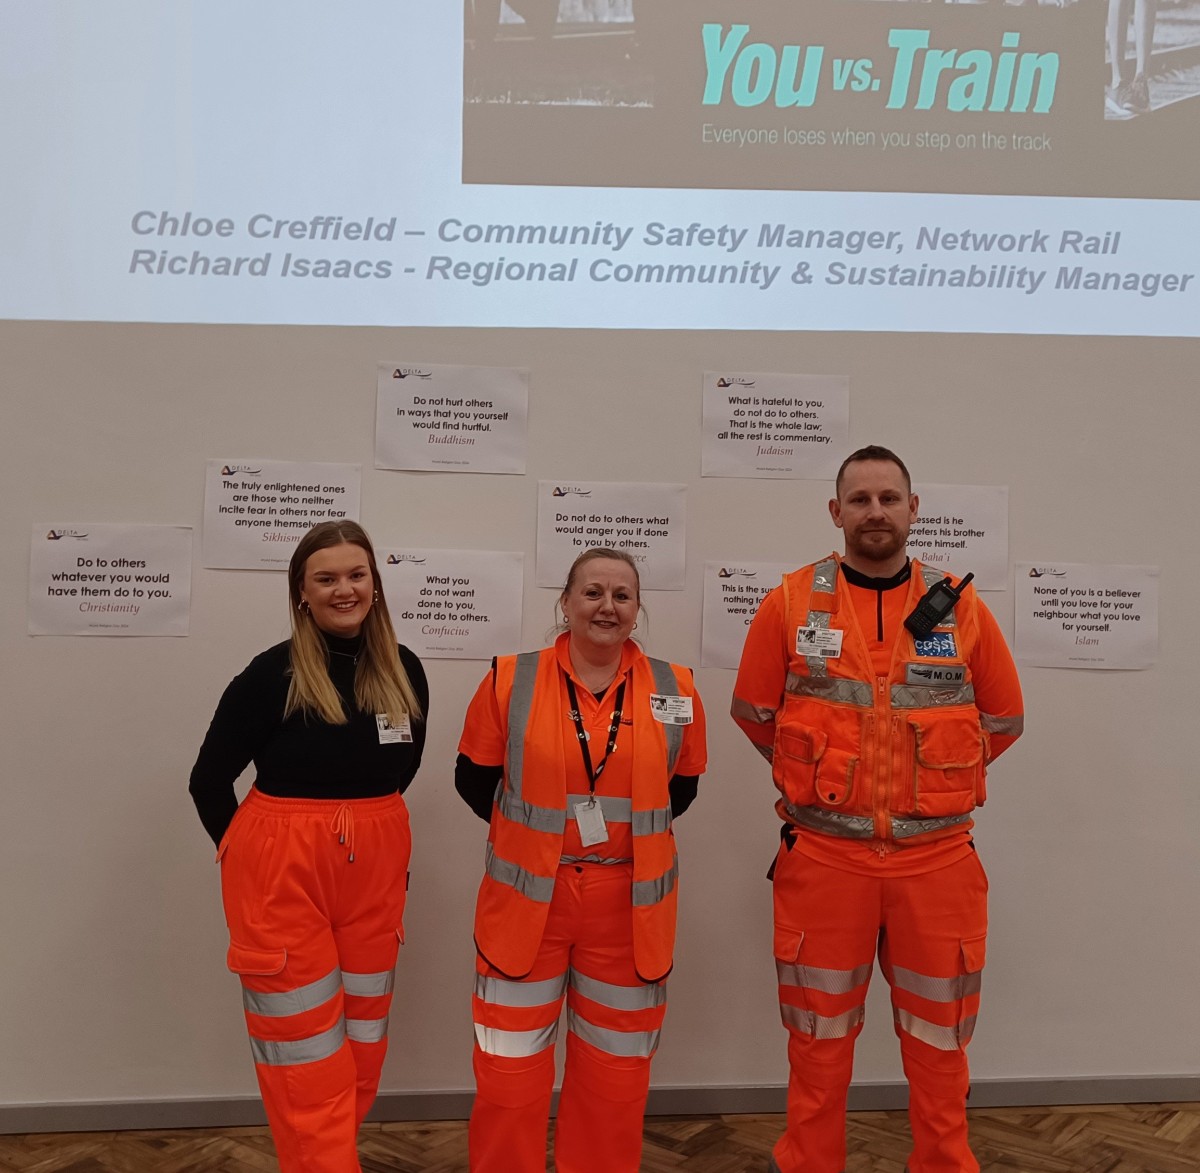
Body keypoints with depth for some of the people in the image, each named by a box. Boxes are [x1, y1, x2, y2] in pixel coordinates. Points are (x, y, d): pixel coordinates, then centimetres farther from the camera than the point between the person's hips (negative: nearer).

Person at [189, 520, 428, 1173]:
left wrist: (359, 824, 11)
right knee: (305, 1049, 4)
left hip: (376, 870, 5)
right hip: (284, 873, -4)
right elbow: (209, 779, -4)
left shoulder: (405, 672, 0)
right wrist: (244, 852, 1)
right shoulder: (273, 673, -12)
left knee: (362, 1038, 16)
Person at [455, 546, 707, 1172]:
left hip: (629, 905, 1)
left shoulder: (675, 690, -3)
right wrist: (532, 830, 4)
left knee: (615, 1073, 16)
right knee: (509, 1072, 10)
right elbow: (474, 778, 4)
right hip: (527, 899, -1)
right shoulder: (510, 680, -7)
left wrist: (631, 826, 4)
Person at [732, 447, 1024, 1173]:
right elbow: (755, 712, 7)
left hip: (937, 859, 1)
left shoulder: (962, 608, 0)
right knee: (819, 1042, 14)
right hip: (824, 856, -1)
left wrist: (933, 780, 11)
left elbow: (1004, 720, 11)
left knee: (939, 1043, 16)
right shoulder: (792, 602, -3)